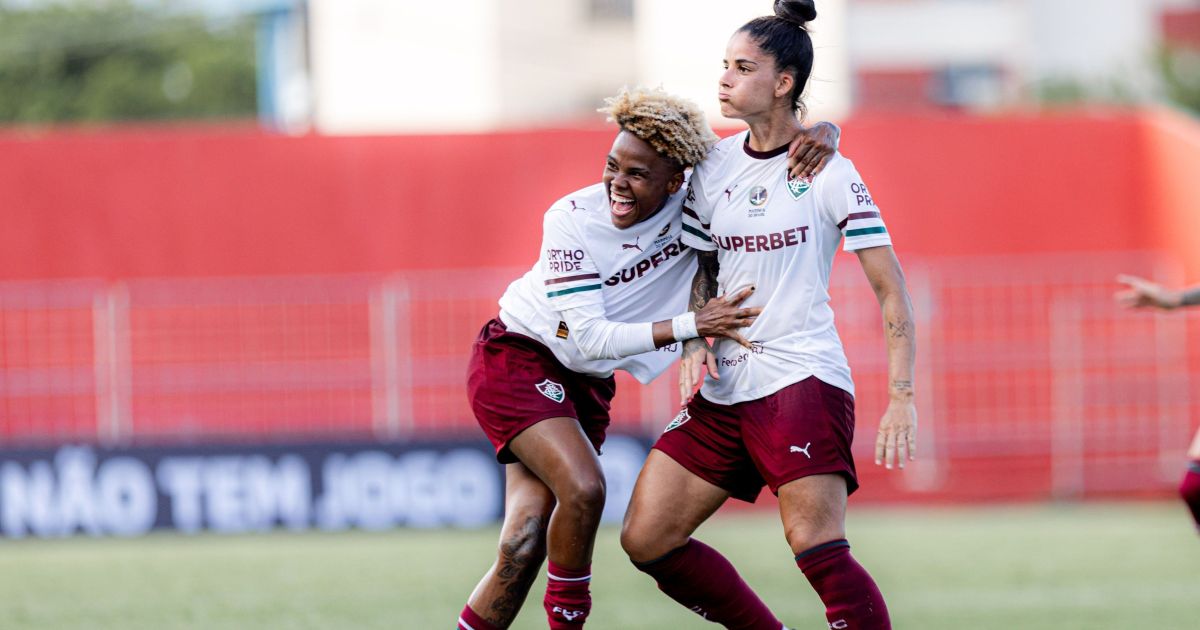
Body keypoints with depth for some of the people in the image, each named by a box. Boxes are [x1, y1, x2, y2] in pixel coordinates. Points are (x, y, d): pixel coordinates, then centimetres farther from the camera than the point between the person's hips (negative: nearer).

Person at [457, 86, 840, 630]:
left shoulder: (695, 205, -11)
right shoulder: (573, 219, -21)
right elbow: (588, 337, -24)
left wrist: (822, 135, -26)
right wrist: (694, 324, -29)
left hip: (585, 383, 4)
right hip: (516, 360, -4)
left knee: (524, 547, -7)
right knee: (583, 487, -26)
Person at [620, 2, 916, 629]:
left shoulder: (829, 173, -6)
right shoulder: (713, 165, 10)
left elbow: (890, 289, -6)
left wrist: (902, 396, -15)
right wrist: (695, 340, -1)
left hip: (804, 377, -7)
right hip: (724, 389, 7)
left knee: (815, 545, -22)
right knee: (646, 539, 2)